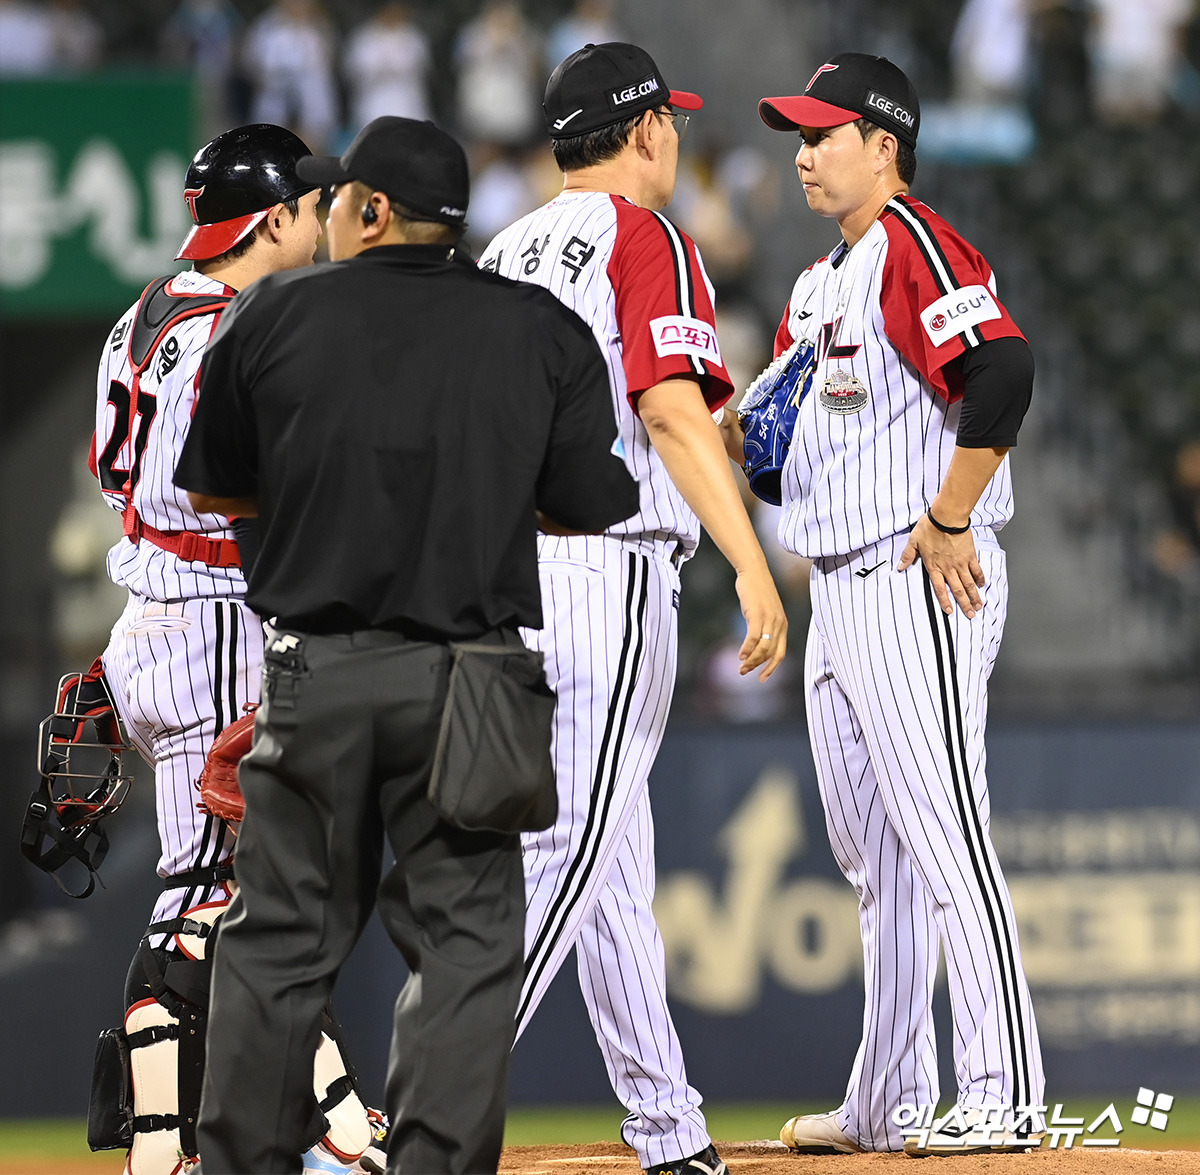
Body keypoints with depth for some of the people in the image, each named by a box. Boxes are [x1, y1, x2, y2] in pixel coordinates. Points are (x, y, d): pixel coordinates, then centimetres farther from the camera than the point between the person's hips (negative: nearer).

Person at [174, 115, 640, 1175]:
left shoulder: (273, 317, 2)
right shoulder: (543, 331, 3)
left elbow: (212, 492, 10)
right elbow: (593, 510, 2)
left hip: (312, 673, 0)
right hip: (466, 681, 0)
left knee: (281, 937, 8)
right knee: (467, 937, 4)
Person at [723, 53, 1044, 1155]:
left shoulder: (914, 246, -11)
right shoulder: (820, 285, 20)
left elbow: (1002, 370, -25)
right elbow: (789, 440, 24)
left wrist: (950, 521, -22)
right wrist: (731, 434, 1)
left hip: (921, 583, -10)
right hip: (839, 594, 10)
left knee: (944, 837, -12)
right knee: (875, 857, 12)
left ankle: (1001, 1096, -13)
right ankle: (888, 1102, 18)